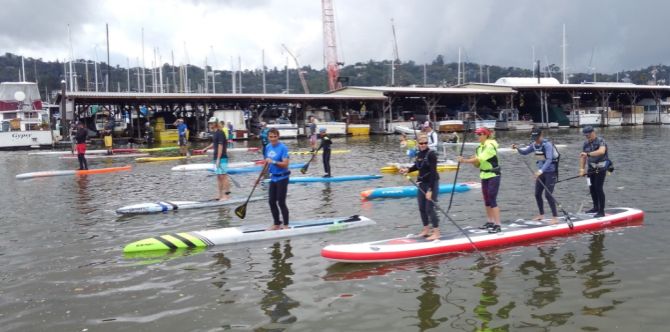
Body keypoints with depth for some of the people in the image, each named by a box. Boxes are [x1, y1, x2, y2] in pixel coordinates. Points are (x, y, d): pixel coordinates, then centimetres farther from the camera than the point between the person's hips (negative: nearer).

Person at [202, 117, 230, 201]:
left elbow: (220, 146, -19)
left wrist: (218, 159, -22)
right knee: (218, 177, 12)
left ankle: (226, 195, -5)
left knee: (223, 176, -8)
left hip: (222, 158, -10)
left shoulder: (220, 133, -14)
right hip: (216, 158, 10)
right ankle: (220, 195, 18)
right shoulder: (214, 133, 14)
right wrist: (206, 148, 31)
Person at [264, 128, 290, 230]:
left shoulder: (283, 148, -15)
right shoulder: (268, 147, 5)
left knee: (281, 202, -3)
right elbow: (266, 162, 15)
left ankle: (285, 225, 11)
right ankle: (276, 224, 27)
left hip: (282, 178, -7)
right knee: (271, 201, 12)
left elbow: (285, 164, -21)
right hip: (273, 178, 7)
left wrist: (273, 162, -32)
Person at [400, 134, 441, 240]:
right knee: (422, 208, 12)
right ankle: (426, 229, 26)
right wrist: (408, 170, 9)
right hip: (421, 184, 7)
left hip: (431, 184, -7)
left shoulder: (431, 154, -16)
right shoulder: (419, 154, 5)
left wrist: (430, 190, -24)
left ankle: (436, 232, 0)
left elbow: (433, 172, -20)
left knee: (429, 208, -8)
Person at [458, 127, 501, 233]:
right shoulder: (479, 148, 8)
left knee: (492, 200, -11)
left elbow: (479, 159, -25)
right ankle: (490, 222, 22)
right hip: (484, 176, 8)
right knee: (486, 200, 12)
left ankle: (497, 225, -9)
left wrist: (464, 160, -23)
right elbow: (477, 164, 9)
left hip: (493, 176, -8)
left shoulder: (490, 146, -17)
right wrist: (473, 161, -12)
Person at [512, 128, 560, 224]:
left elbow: (549, 160, -30)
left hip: (550, 172, -8)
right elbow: (524, 152, 13)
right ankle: (541, 214, 27)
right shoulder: (534, 145, 3)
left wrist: (541, 171, -41)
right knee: (537, 194, 11)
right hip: (541, 172, 8)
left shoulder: (547, 145, -20)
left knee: (548, 195, -13)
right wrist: (517, 148, -8)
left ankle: (555, 217, -7)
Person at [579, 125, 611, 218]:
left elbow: (601, 151, -35)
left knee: (598, 188, -12)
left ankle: (601, 211, -7)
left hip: (601, 167, -7)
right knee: (591, 188, 12)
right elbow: (583, 157, 10)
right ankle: (596, 207, 29)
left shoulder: (600, 141, -14)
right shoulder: (586, 143, 7)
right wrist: (582, 169, -1)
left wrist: (588, 154, -42)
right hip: (591, 168, 7)